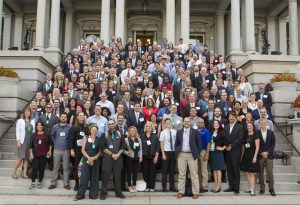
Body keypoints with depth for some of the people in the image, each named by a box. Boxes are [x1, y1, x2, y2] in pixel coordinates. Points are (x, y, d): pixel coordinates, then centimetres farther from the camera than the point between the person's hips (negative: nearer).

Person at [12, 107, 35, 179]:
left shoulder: (32, 121, 11)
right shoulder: (20, 121, 2)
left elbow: (34, 131, 9)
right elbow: (17, 131, -2)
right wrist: (18, 141, -9)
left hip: (30, 141, 3)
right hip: (22, 141, -3)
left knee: (26, 158, 4)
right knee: (20, 157, -5)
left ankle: (24, 173, 8)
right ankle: (14, 173, 6)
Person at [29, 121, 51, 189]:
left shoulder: (46, 135, 3)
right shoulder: (34, 135, 5)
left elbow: (50, 143, 12)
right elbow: (31, 145, 6)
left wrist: (50, 151, 4)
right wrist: (31, 153, -1)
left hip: (44, 155, 0)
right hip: (35, 155, 0)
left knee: (42, 169, 4)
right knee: (34, 168, -5)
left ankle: (39, 182, 16)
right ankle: (33, 183, 6)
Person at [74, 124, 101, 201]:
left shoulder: (98, 140, 7)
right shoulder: (85, 138, 2)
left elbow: (99, 151, 7)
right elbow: (83, 150, -2)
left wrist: (94, 158, -9)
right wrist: (88, 158, -14)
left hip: (95, 161, 2)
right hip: (86, 160, -2)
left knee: (94, 178, 5)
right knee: (84, 177, -5)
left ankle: (93, 194, 14)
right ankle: (80, 194, 4)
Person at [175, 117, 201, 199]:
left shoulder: (195, 132, 0)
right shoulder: (179, 132, 7)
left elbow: (198, 144, 3)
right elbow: (176, 143, 14)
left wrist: (197, 153, 0)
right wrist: (177, 151, 5)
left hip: (192, 155, -2)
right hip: (181, 155, 2)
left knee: (194, 174, 1)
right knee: (181, 174, 6)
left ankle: (195, 192, 8)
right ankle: (181, 192, 12)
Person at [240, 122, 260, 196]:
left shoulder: (255, 135, -5)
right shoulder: (245, 136, 10)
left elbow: (257, 147, -9)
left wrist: (255, 156, -16)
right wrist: (242, 156, 10)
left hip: (252, 156, -6)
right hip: (246, 156, 6)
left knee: (252, 173, -5)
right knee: (247, 173, 8)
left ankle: (252, 190, -4)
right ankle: (250, 188, 17)